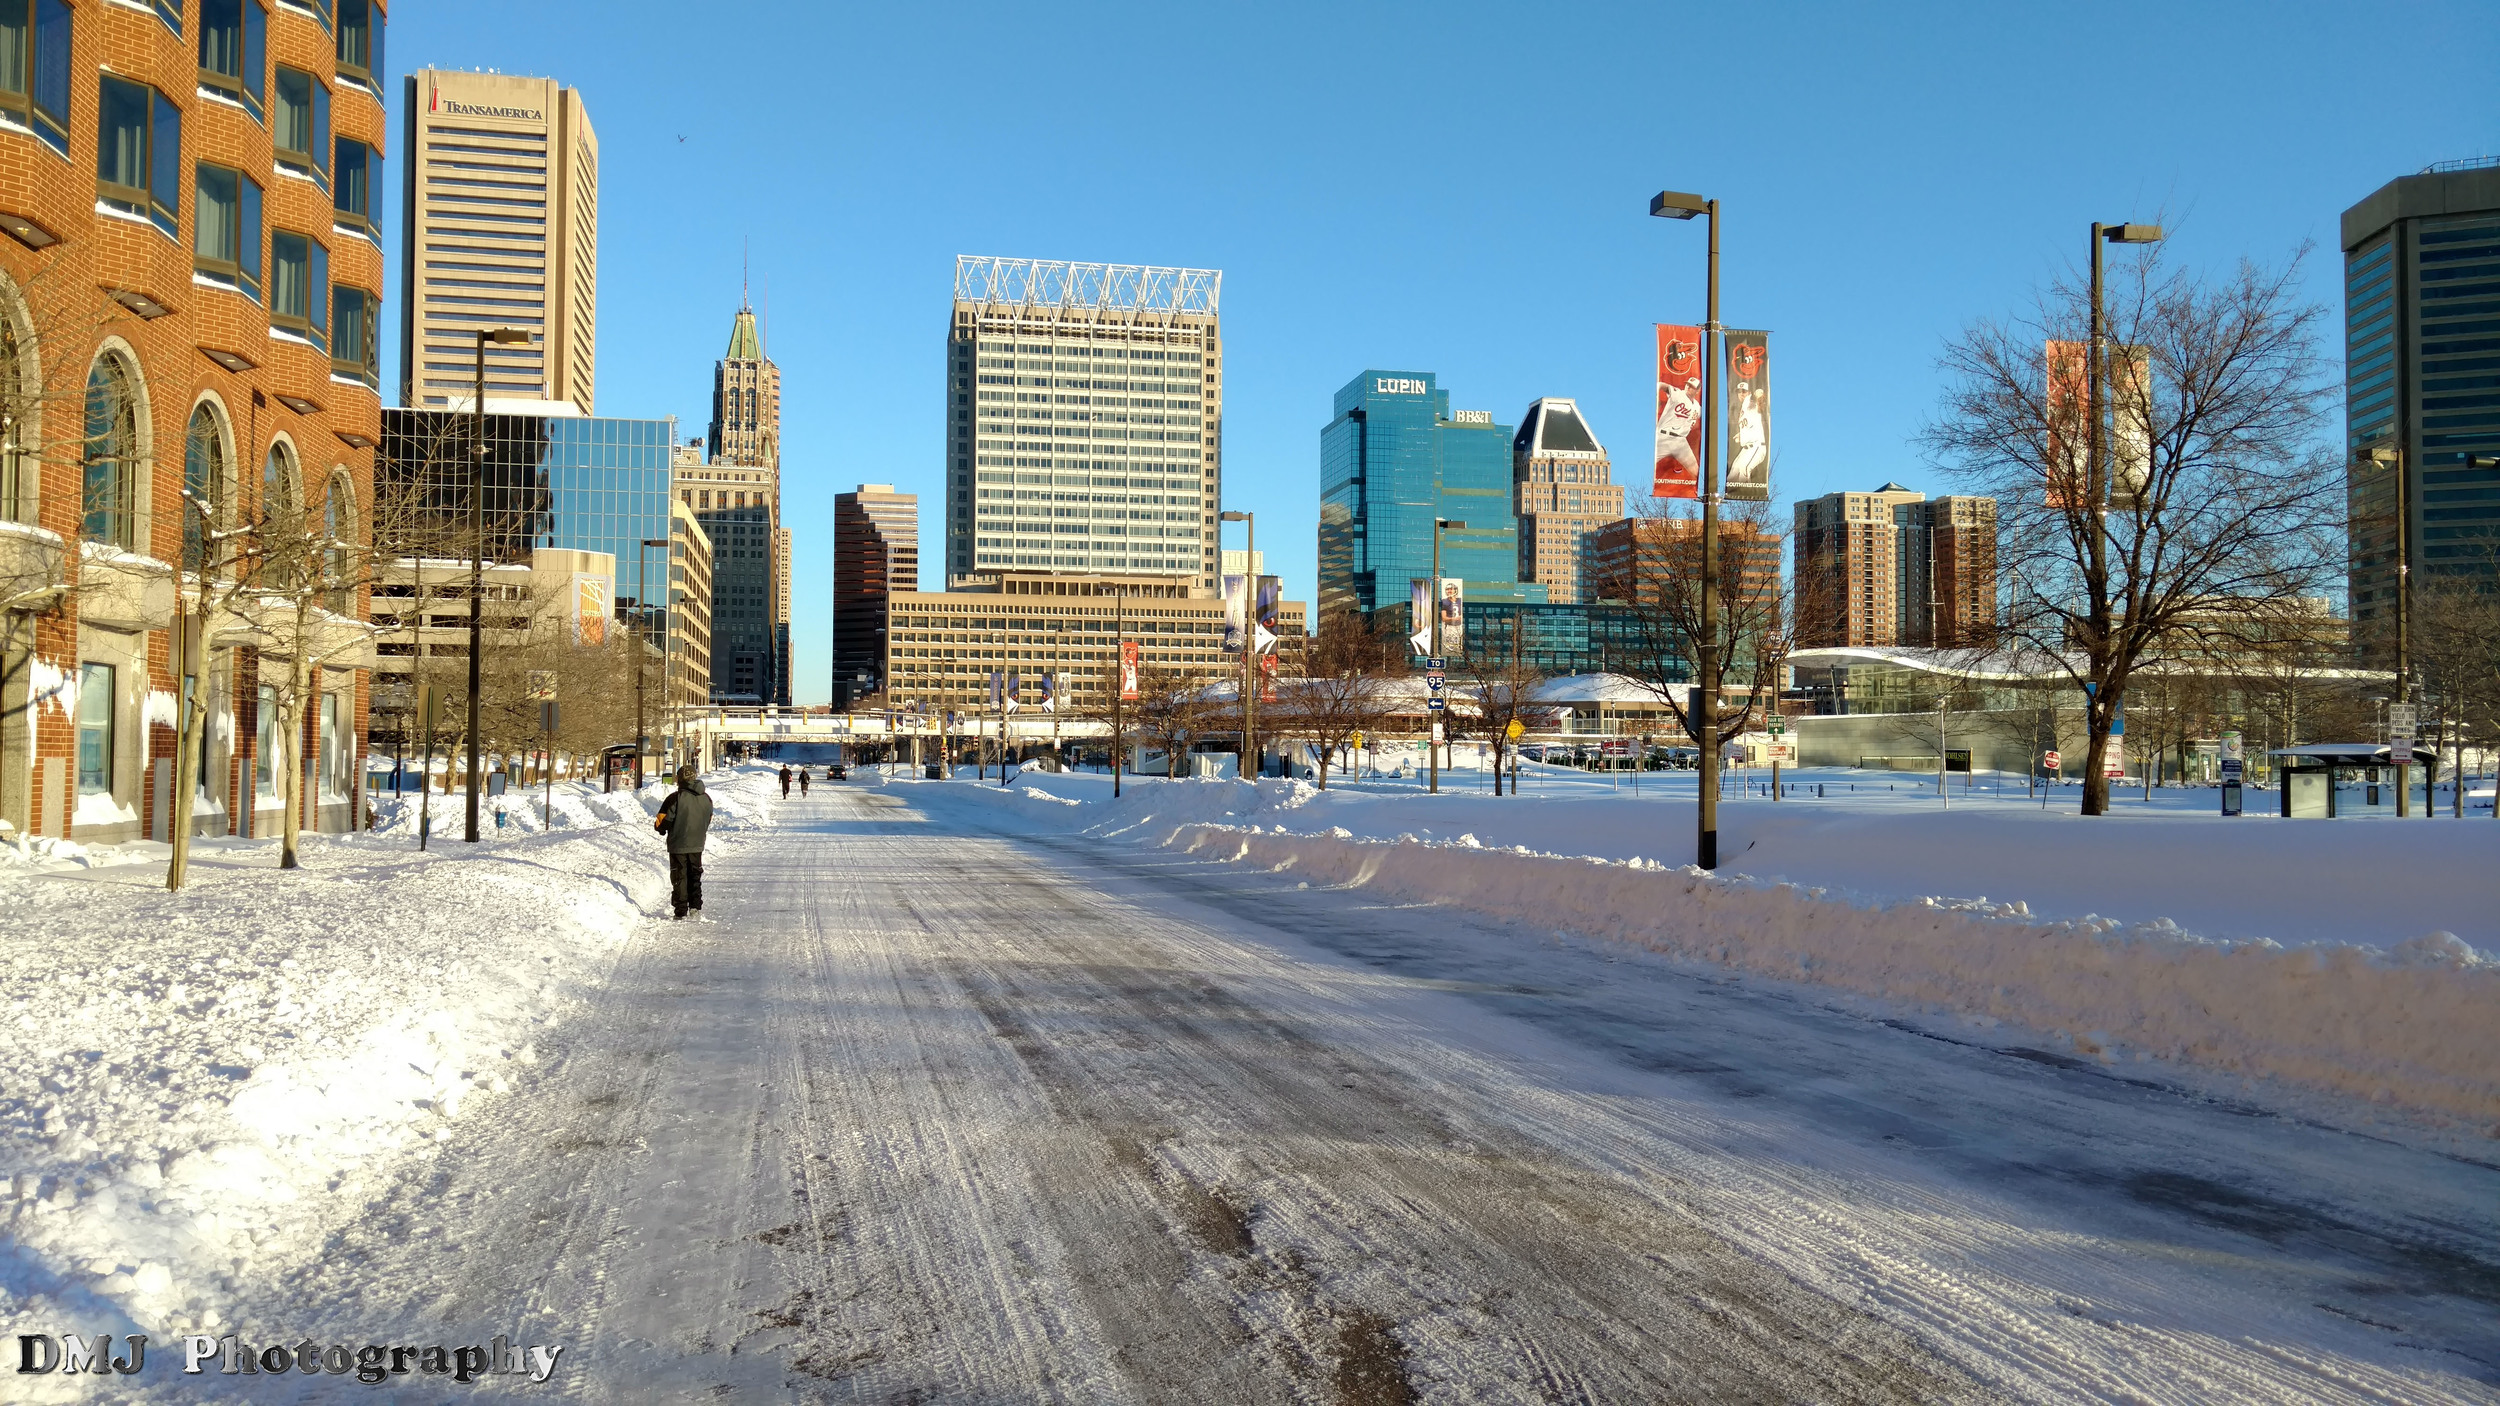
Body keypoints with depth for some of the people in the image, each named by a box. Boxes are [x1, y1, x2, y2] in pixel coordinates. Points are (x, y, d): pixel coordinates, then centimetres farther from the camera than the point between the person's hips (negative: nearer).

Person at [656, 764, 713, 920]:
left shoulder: (676, 797, -16)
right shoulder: (706, 799, 1)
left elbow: (662, 821, -13)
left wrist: (660, 828, 9)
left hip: (678, 845, -4)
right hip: (697, 846, 4)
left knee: (679, 878, 5)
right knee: (695, 876, 17)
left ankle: (681, 911, 6)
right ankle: (696, 907, 14)